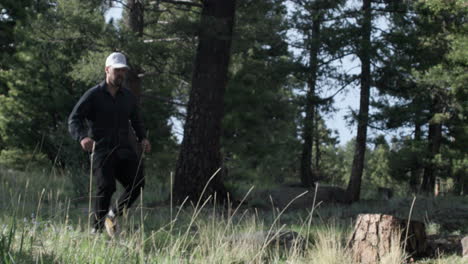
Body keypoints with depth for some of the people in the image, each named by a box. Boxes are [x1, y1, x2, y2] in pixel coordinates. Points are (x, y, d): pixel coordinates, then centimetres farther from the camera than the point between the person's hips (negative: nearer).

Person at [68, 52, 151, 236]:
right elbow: (74, 119, -7)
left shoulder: (128, 97, 14)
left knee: (137, 183, -13)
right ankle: (97, 228, -7)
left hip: (123, 149, 5)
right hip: (101, 150, -4)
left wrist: (143, 139, 5)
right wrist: (82, 138, -28)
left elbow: (136, 122, 26)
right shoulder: (93, 95, -1)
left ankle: (114, 214, 10)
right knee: (106, 186, -21)